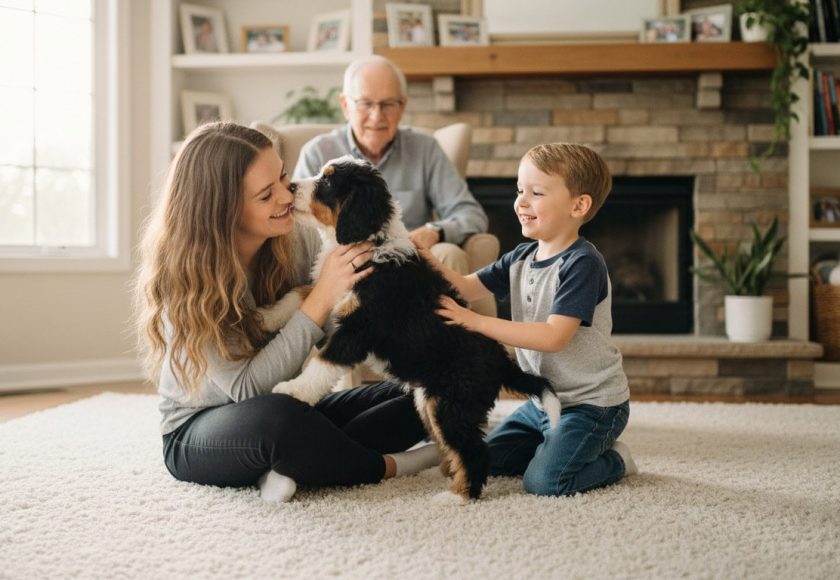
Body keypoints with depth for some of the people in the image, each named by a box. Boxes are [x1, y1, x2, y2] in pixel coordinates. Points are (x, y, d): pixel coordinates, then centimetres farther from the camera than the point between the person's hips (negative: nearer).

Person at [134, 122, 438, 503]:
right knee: (280, 418, -39)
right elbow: (246, 388, -28)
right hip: (198, 436, -6)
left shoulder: (296, 239, -10)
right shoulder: (182, 279, -24)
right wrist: (322, 297, -32)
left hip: (291, 406, 6)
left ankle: (296, 466, -20)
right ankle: (385, 466, -12)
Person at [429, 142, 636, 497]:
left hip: (593, 403, -8)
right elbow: (468, 287, 2)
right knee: (488, 461, 13)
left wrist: (477, 322, -32)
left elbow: (554, 337, -30)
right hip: (544, 397, 9)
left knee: (544, 481, -22)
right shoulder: (521, 258, 4)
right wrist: (427, 263, -18)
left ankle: (613, 461, 5)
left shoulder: (583, 264, -22)